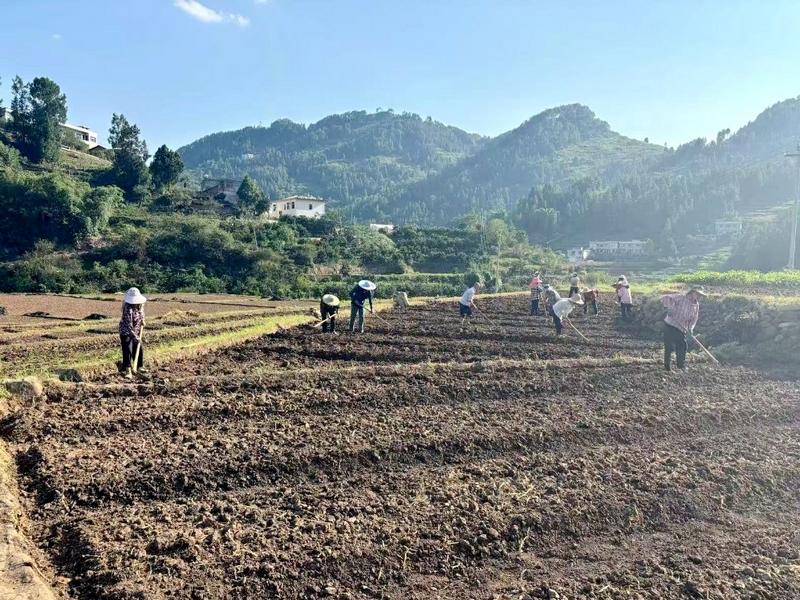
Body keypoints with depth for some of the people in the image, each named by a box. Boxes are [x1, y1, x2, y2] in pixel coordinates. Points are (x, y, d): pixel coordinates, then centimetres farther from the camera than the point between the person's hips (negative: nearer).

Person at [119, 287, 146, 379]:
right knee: (127, 351, -11)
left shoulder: (140, 303, -9)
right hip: (126, 331, -8)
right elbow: (128, 325, -32)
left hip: (136, 331, 8)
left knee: (139, 349, 15)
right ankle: (128, 371, -9)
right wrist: (135, 337, -34)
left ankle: (138, 367, 30)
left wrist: (142, 319, 5)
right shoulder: (128, 308, -31)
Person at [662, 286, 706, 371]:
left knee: (683, 348, 8)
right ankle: (667, 366, 7)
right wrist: (669, 307, -35)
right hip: (671, 325, -7)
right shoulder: (682, 298, -12)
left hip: (682, 329, 7)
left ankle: (682, 367, 20)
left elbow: (693, 319, 8)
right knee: (669, 347, -5)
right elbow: (665, 298, -19)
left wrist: (690, 329, -9)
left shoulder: (696, 305, 9)